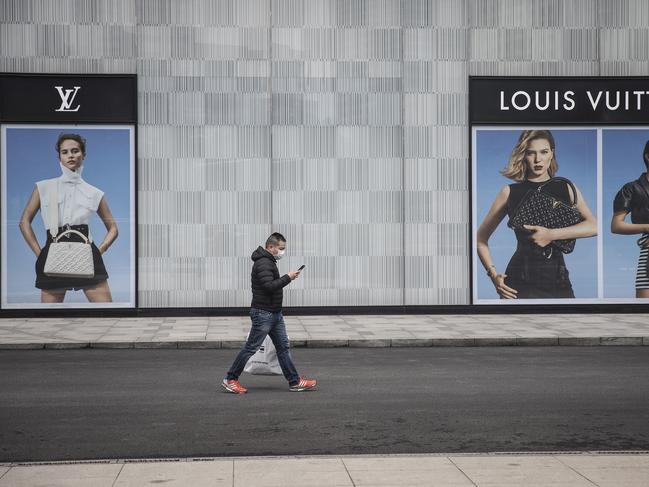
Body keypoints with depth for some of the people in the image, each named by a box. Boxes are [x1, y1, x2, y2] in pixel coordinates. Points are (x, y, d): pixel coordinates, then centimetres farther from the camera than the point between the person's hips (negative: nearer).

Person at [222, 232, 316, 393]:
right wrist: (288, 277, -22)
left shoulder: (269, 261, 16)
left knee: (284, 347, 9)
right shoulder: (263, 263, -17)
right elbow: (269, 286, -27)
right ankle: (230, 380, 6)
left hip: (275, 313, 10)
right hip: (263, 313, -10)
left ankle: (294, 382, 12)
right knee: (251, 348, -3)